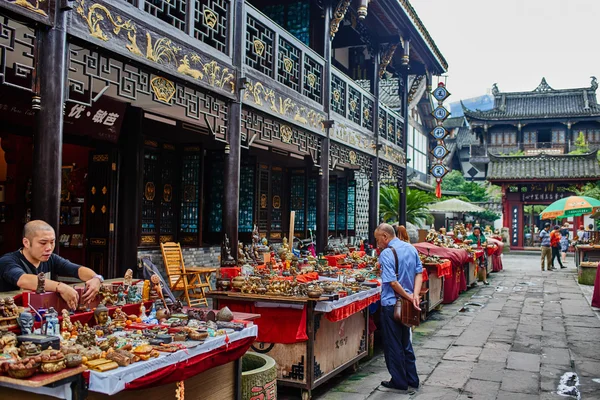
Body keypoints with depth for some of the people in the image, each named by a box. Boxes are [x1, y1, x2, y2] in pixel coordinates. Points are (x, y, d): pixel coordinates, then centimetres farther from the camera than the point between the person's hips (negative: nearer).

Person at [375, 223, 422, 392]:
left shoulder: (386, 254, -18)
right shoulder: (411, 249, 5)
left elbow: (392, 282, -23)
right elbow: (419, 273, 3)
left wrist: (409, 297, -13)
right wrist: (415, 295, -7)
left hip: (391, 304, -7)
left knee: (393, 345, 6)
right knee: (405, 343, 20)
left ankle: (399, 381, 16)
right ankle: (412, 378, 27)